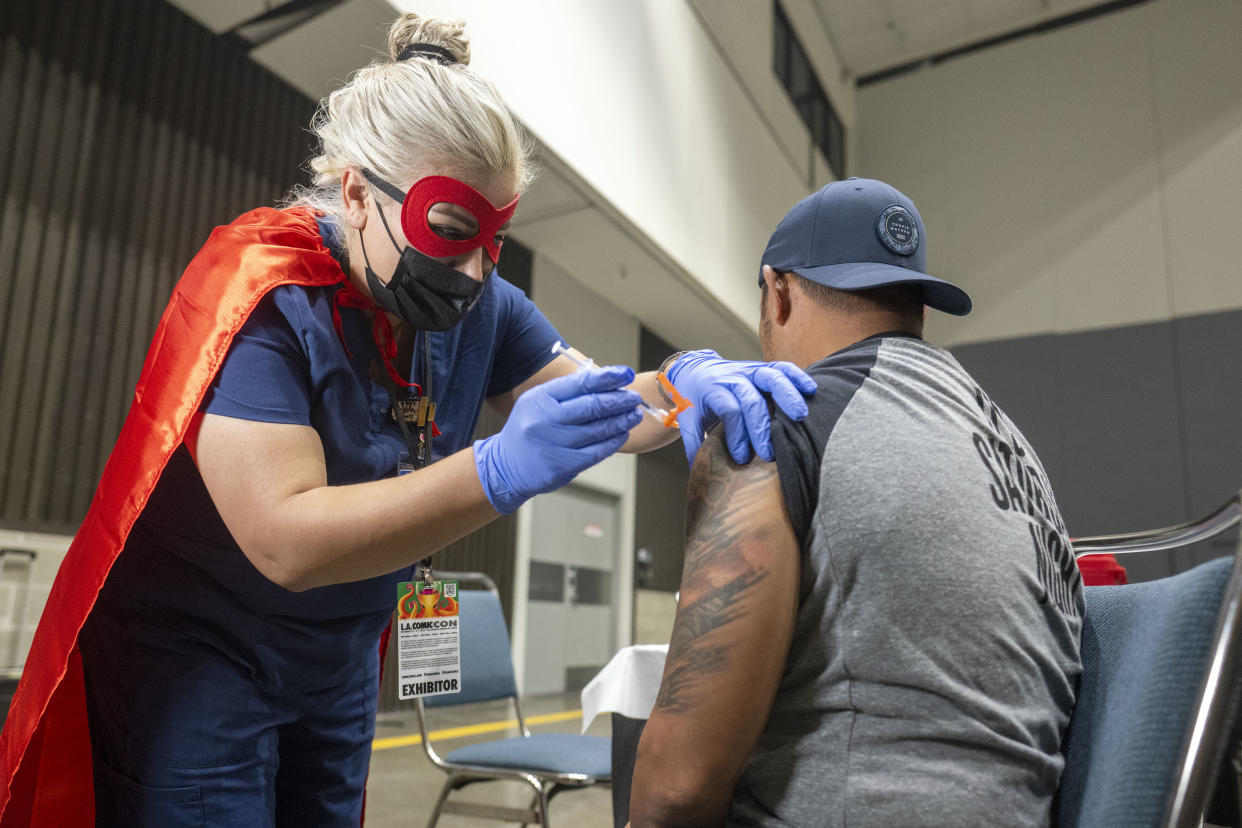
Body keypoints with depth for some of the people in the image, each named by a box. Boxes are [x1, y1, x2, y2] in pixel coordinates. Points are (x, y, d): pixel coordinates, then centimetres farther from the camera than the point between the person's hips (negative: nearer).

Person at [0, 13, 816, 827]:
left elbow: (598, 408, -6)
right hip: (189, 655, -6)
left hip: (340, 661, 6)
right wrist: (501, 472, -44)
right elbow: (284, 541, -33)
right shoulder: (264, 298, -24)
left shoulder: (480, 306, -5)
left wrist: (693, 383, -29)